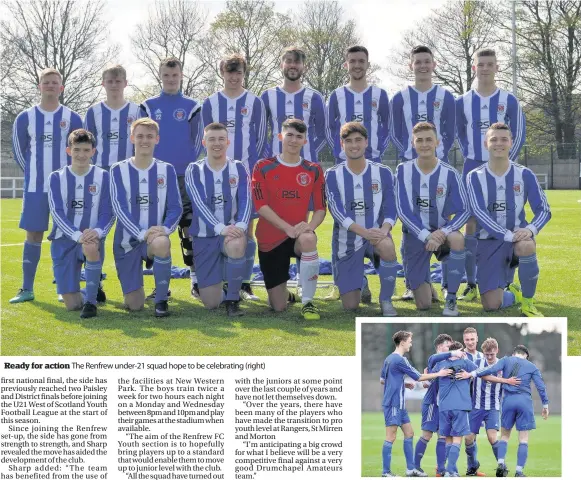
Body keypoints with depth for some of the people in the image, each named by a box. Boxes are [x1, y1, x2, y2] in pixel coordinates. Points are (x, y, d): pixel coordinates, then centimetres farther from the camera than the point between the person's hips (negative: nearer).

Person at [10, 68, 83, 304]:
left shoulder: (72, 119, 0)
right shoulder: (25, 118, 2)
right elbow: (19, 151, 10)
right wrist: (36, 173, 9)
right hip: (35, 187, 1)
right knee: (33, 235, 3)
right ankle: (27, 289, 8)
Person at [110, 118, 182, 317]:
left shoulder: (167, 170, 3)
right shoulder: (119, 170, -1)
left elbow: (176, 208, -2)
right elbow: (119, 207, -10)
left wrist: (165, 229, -23)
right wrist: (142, 233, -24)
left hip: (156, 236, 0)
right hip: (128, 241, 0)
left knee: (162, 244, -41)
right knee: (134, 305, -3)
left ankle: (161, 300, -20)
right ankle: (134, 291, 37)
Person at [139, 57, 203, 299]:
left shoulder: (192, 107, 6)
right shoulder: (148, 106, 7)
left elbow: (197, 141, 6)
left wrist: (188, 166, -4)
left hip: (185, 178, -1)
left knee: (190, 228, -3)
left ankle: (196, 280, 3)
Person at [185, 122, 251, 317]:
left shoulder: (239, 169, 2)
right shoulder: (194, 170, -2)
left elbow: (245, 201, -8)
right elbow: (199, 204, -14)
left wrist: (240, 225, -30)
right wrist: (221, 228, -30)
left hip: (233, 231, 0)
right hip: (205, 236, 0)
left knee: (236, 244, -40)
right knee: (210, 303, -3)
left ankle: (233, 301, -21)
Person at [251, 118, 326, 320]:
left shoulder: (313, 170, 2)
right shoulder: (263, 167, -4)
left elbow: (320, 208, 0)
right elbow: (261, 206, -12)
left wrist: (310, 226, -22)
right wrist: (288, 228, -24)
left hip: (299, 235, 0)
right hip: (270, 240, 0)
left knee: (309, 239, -41)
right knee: (278, 307, 0)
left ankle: (308, 302, -26)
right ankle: (284, 294, 41)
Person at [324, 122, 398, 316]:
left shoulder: (383, 173, 0)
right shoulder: (332, 175, -3)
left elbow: (390, 209, -4)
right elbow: (337, 211, -15)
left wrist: (384, 229, -27)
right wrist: (365, 232, -30)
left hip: (375, 234, 0)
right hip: (346, 242, 0)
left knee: (387, 247, -39)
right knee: (350, 305, -3)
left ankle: (386, 300, -15)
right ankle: (360, 284, 36)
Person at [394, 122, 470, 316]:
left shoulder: (449, 174, -9)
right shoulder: (404, 170, -7)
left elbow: (463, 211, -10)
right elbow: (403, 211, -12)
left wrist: (443, 231, -28)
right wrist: (426, 236, -25)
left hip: (440, 232, 0)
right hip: (414, 235, 0)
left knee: (458, 239, -39)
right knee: (423, 304, -3)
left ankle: (451, 299, -22)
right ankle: (423, 286, 38)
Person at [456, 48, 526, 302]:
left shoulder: (509, 101, -1)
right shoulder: (462, 102, 5)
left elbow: (519, 136, 2)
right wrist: (472, 159, 7)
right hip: (472, 169, 2)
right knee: (471, 225, 0)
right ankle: (471, 285, 4)